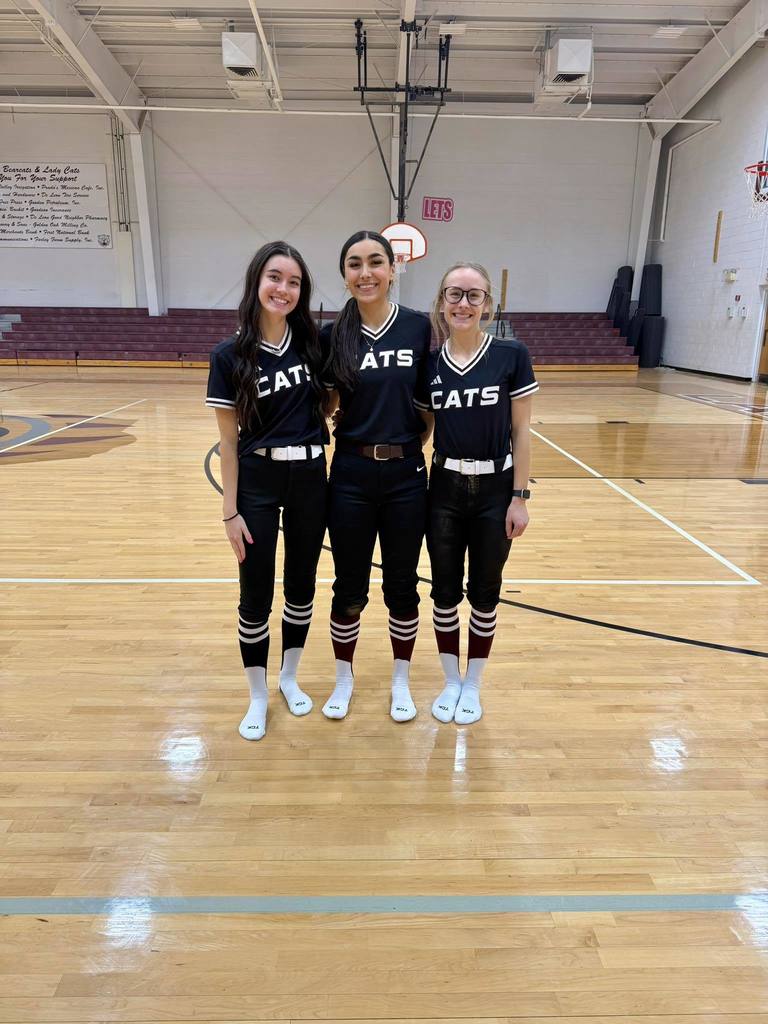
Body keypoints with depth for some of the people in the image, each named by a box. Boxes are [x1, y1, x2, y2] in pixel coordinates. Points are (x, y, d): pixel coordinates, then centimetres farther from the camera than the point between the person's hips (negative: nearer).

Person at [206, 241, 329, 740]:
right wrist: (231, 510, -8)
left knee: (302, 587, 14)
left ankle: (289, 677, 36)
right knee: (257, 595, 6)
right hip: (258, 481, -3)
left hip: (310, 479, 3)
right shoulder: (230, 355, -7)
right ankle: (258, 695, 27)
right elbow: (228, 440, -6)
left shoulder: (312, 343, 1)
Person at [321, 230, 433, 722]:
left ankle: (402, 680, 32)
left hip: (406, 475, 0)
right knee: (350, 588, 11)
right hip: (351, 476, 0)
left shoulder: (419, 326, -2)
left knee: (402, 585, 11)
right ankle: (344, 678, 33)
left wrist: (414, 442, -2)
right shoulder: (332, 334, -1)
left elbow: (429, 401, 4)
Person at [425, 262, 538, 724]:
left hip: (495, 490, -2)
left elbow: (521, 432, -5)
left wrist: (520, 496, -8)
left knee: (484, 593, 10)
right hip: (444, 490, 2)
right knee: (445, 591, 11)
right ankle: (451, 681, 31)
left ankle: (473, 684, 30)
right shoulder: (429, 362, -1)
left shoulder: (511, 355, -7)